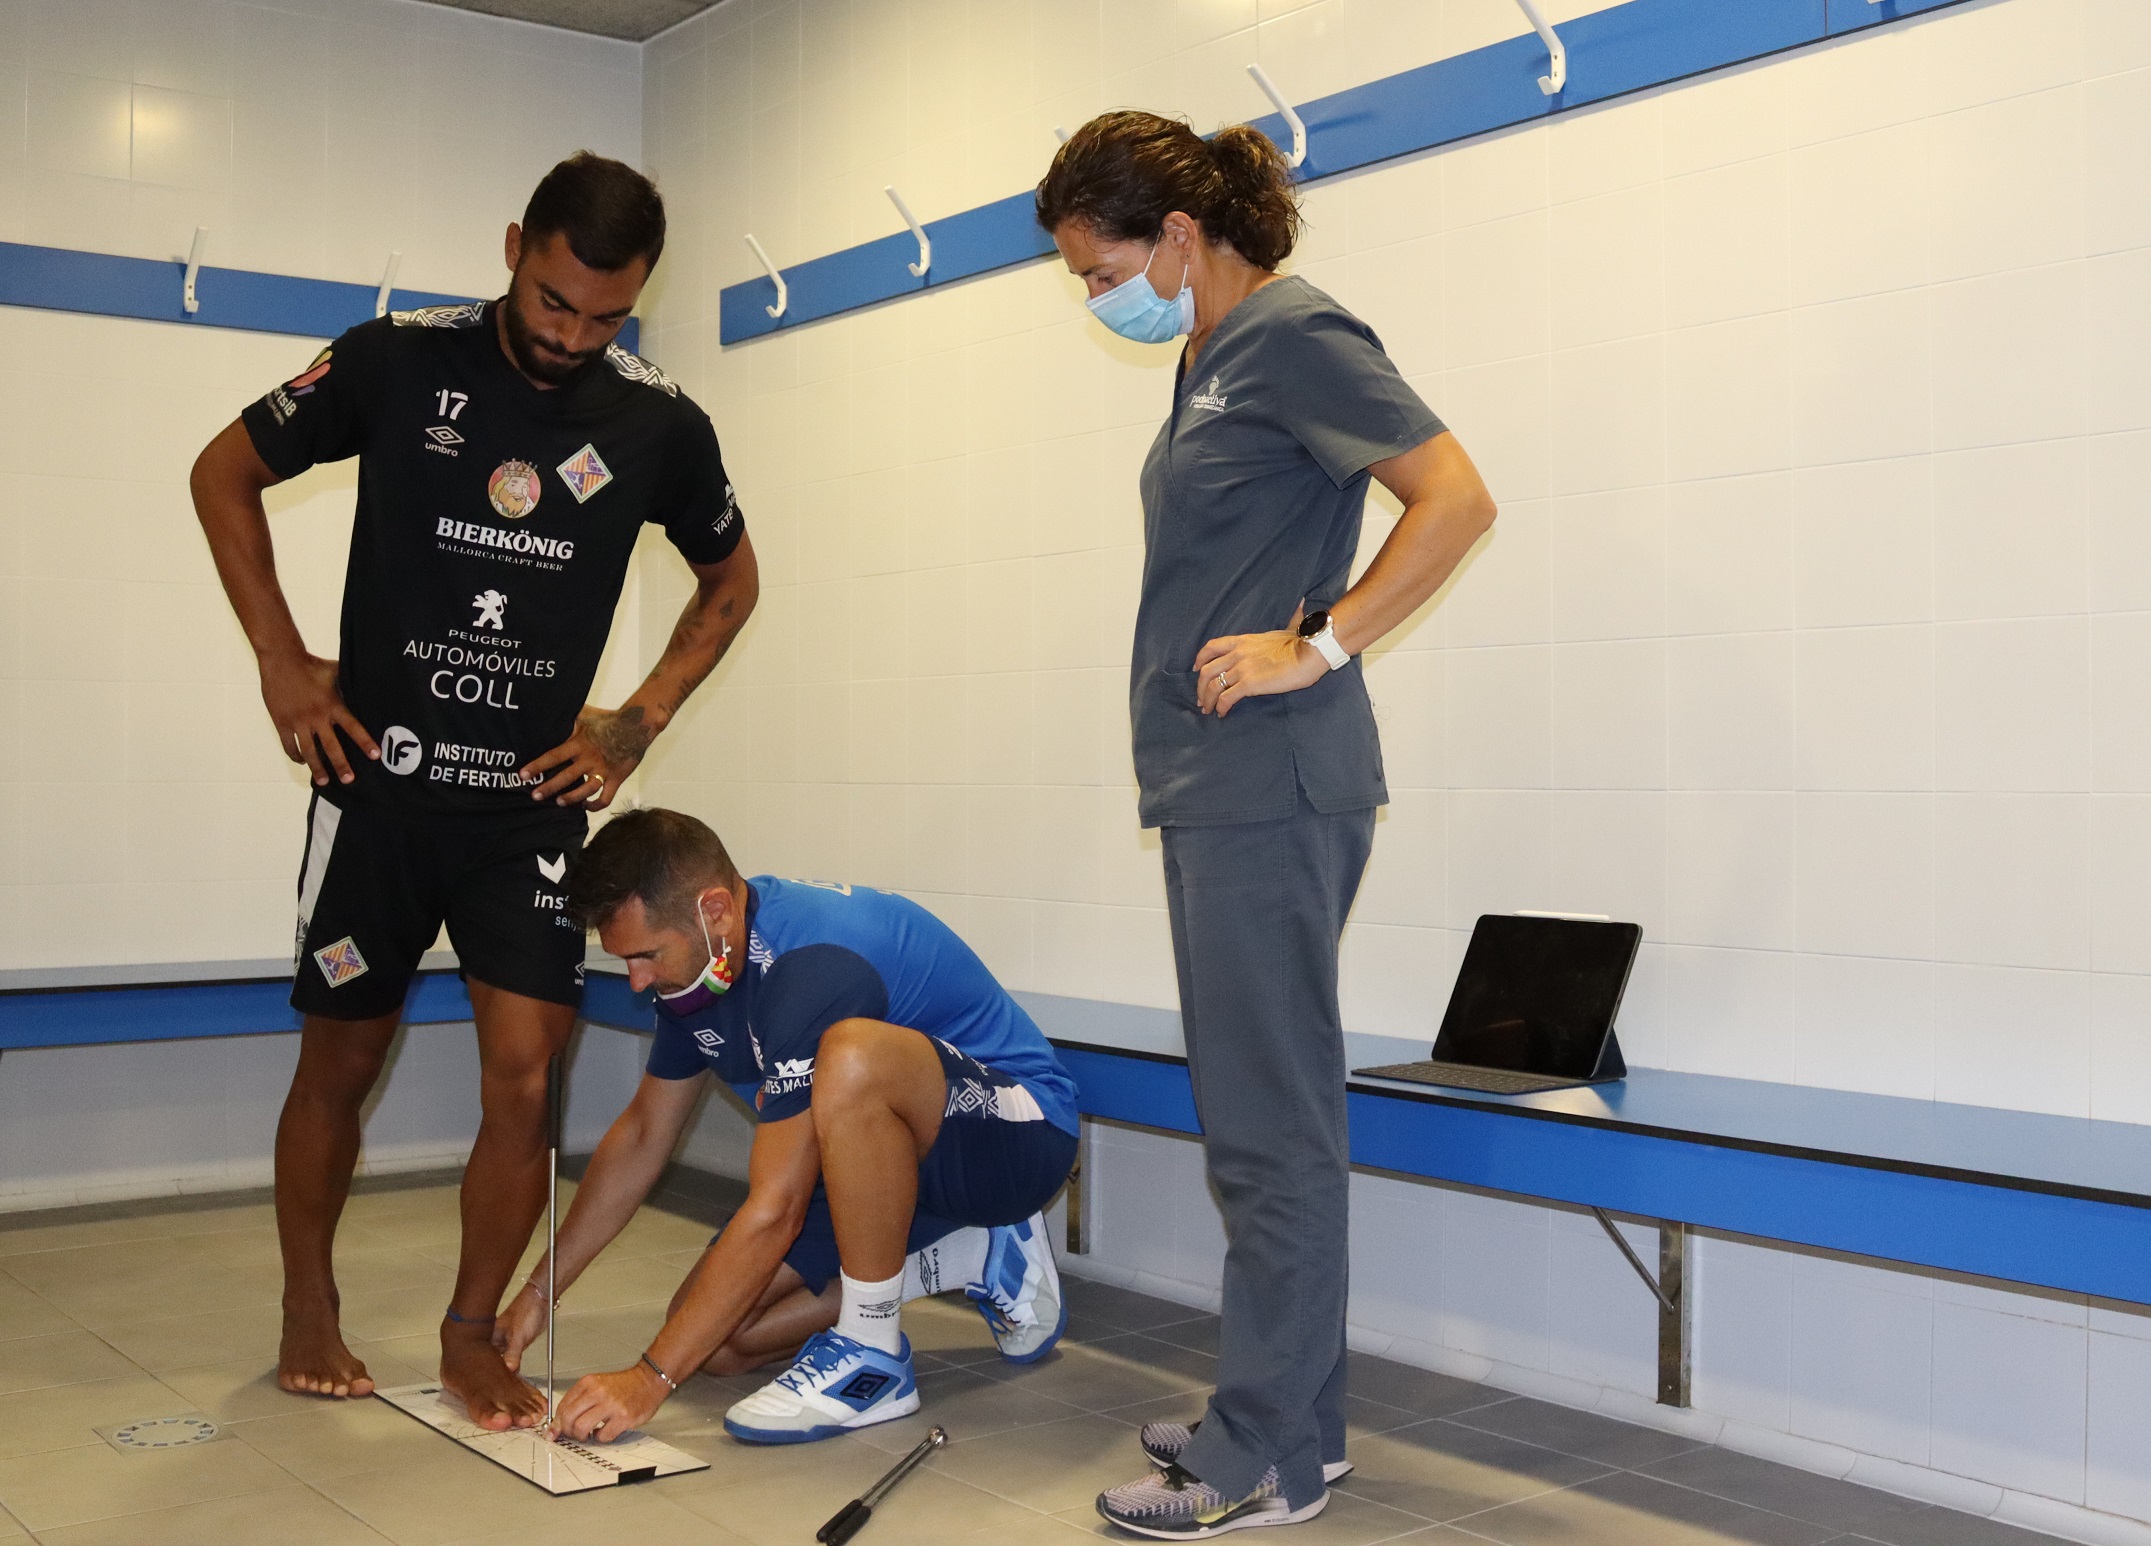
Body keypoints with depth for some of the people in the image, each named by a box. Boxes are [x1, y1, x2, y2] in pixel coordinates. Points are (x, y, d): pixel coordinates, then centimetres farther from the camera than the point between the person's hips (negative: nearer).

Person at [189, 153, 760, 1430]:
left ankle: (473, 1332, 14)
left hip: (532, 800, 1)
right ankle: (309, 1314, 30)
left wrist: (642, 717, 5)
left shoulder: (659, 424, -1)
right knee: (342, 1062, 9)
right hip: (381, 783, -1)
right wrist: (283, 664, -2)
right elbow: (227, 475, 5)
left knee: (526, 1073, -7)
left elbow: (731, 576, 16)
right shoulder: (400, 362, -6)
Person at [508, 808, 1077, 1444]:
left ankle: (873, 1359, -22)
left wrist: (651, 1378, -26)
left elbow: (774, 1210, -31)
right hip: (879, 1157, 9)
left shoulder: (813, 965, -31)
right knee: (714, 1336, -3)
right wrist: (539, 1290, 10)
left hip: (1012, 1131, -9)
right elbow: (642, 1135, 12)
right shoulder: (699, 960, -2)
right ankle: (983, 1261, 9)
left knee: (852, 1057, -40)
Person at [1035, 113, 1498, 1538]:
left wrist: (1315, 646, -18)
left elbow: (1458, 499, -17)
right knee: (1263, 1117, 14)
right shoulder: (1213, 358, 19)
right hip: (1219, 783, 10)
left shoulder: (1294, 335, -9)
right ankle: (1294, 1418, 24)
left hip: (1272, 783, -10)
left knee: (1271, 1126, -4)